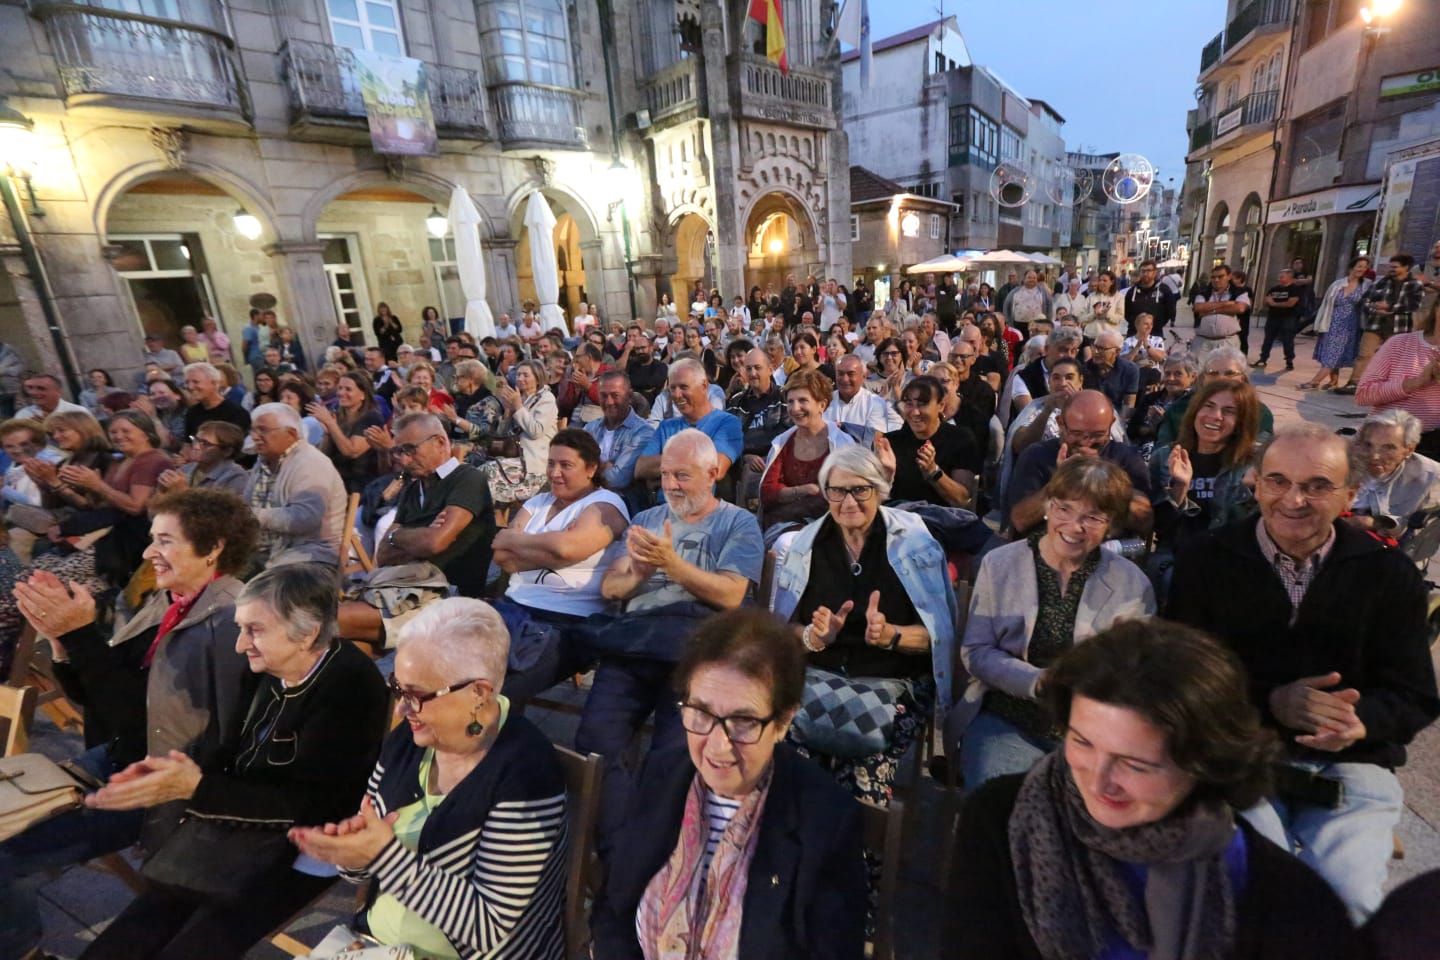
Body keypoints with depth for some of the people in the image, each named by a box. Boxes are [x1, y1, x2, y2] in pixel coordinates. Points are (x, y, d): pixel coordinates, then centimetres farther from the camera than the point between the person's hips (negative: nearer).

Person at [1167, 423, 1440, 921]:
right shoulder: (1205, 561, -4)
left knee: (1348, 897, -21)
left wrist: (1360, 721, -19)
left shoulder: (1389, 572, 3)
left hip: (1351, 764, 2)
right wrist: (1270, 701, -19)